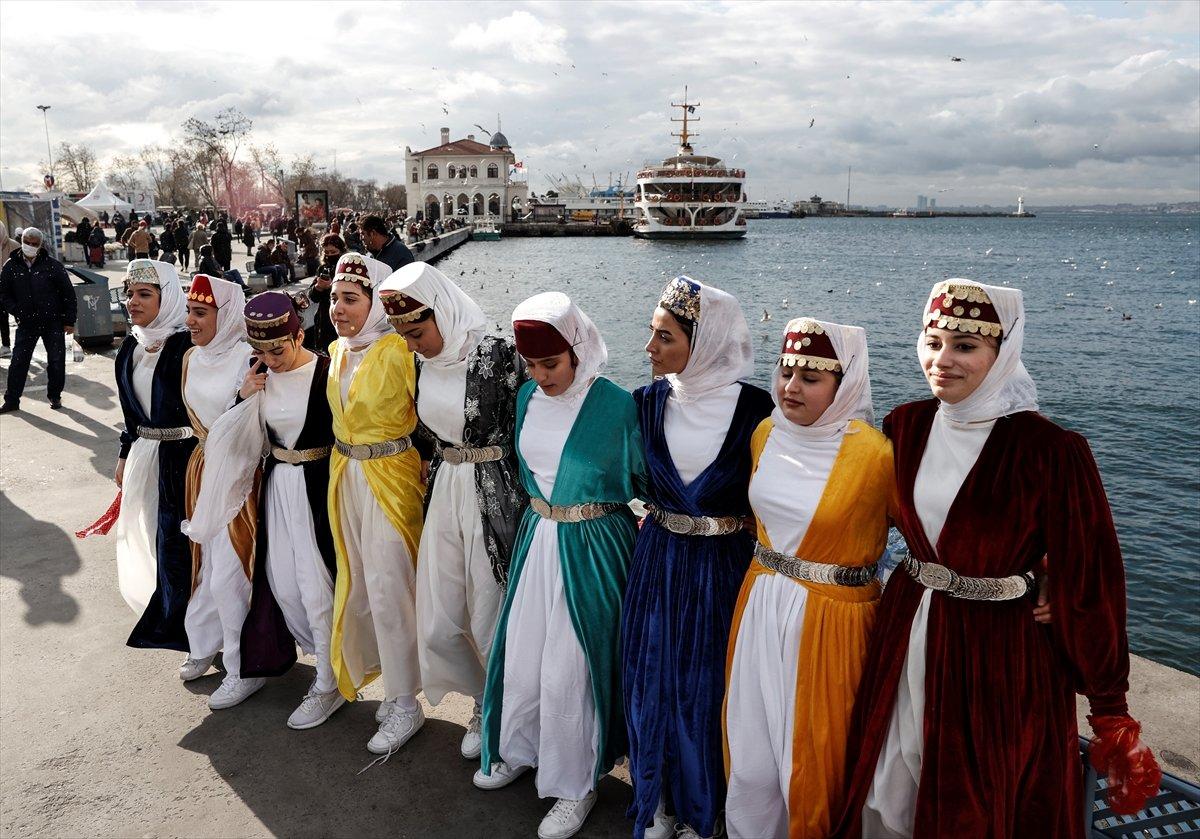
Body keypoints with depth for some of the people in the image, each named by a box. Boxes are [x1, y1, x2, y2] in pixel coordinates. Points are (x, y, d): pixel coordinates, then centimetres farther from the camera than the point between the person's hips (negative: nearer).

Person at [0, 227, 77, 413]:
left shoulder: (52, 265, -7)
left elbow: (68, 293, -4)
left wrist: (69, 321, -5)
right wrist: (16, 311, -6)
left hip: (53, 323, -1)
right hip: (26, 324, 2)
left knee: (57, 362, 4)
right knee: (18, 362, 4)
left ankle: (55, 396, 22)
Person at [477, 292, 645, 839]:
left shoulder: (616, 407, -18)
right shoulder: (528, 396, 1)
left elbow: (643, 477, -6)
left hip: (591, 548, -5)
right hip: (537, 538, 6)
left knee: (569, 666, 4)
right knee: (521, 650, 16)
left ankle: (575, 784, 27)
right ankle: (519, 749, 43)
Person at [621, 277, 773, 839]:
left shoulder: (753, 408, -15)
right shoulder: (649, 402, -5)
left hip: (722, 567, -3)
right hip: (657, 562, 3)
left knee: (706, 687, 12)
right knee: (652, 682, 13)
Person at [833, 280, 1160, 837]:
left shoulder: (1050, 452, -18)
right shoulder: (906, 426, -3)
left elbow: (1087, 581, -14)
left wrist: (1109, 710, -9)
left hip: (1003, 657, -4)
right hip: (907, 639, 5)